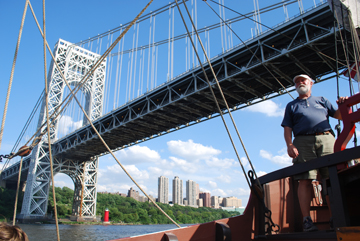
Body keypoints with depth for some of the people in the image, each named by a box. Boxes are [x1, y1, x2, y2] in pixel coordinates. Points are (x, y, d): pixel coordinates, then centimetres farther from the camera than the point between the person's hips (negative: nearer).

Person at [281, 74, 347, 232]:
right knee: (305, 180, -13)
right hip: (303, 141, -1)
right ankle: (306, 219, -14)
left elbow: (339, 115, 21)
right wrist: (289, 144, -5)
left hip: (326, 139, 1)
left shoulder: (322, 100, 29)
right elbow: (287, 128, 12)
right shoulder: (291, 106, 24)